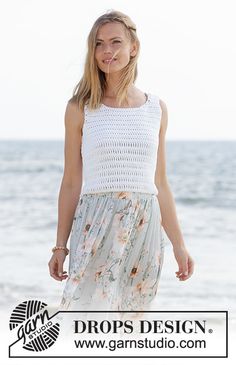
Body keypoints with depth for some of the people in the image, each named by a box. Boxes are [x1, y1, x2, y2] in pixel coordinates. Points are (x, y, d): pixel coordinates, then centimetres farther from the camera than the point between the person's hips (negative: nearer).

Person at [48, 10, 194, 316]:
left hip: (145, 229, 3)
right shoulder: (80, 109, 2)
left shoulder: (157, 109, 10)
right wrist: (60, 245, 4)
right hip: (97, 225, -3)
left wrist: (178, 244, 13)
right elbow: (71, 183, 5)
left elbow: (160, 184, 14)